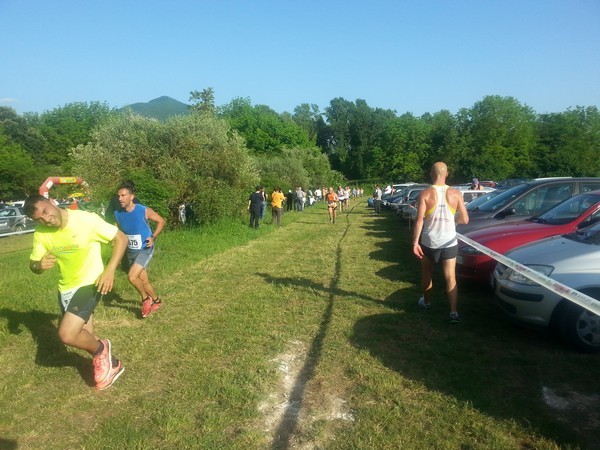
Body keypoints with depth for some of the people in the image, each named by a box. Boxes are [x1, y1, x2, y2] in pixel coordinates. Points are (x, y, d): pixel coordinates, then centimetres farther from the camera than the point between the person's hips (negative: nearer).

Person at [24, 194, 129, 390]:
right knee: (84, 339, 16)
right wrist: (39, 265, -23)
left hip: (89, 283, -6)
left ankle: (101, 350, 8)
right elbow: (33, 265, 3)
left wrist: (110, 269, -28)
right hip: (65, 288, 6)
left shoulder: (86, 219, -23)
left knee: (67, 335, -21)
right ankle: (111, 364, 39)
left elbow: (121, 238, -17)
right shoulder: (41, 234, -8)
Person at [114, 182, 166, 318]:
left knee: (131, 276, -19)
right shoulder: (117, 214, -7)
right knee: (143, 280, 13)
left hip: (145, 250, -5)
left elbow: (161, 221, -6)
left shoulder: (144, 211, -20)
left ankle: (146, 299, 7)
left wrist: (153, 237, -14)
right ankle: (156, 301, 36)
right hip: (131, 251, 5)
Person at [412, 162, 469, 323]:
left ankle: (426, 302, 37)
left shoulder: (425, 194, -9)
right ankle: (454, 312, -4)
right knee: (451, 278, 5)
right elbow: (465, 219, -1)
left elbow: (419, 220, -15)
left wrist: (415, 242, -12)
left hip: (429, 242, -1)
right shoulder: (456, 194, -4)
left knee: (427, 274, 20)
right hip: (449, 242, 1)